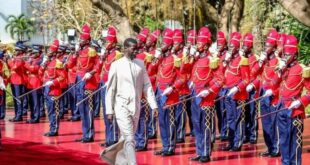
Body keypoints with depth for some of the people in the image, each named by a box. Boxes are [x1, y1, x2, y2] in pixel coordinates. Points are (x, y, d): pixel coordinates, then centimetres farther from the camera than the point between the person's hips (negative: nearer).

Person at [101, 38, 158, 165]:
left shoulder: (140, 64, 5)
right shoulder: (116, 65, -5)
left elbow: (147, 86, 6)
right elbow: (110, 89, -3)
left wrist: (153, 105, -2)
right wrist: (109, 111, -5)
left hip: (136, 107, 5)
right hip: (122, 107, -4)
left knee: (127, 138, 14)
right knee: (130, 139, -10)